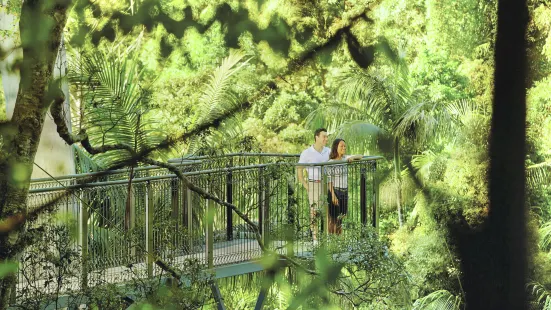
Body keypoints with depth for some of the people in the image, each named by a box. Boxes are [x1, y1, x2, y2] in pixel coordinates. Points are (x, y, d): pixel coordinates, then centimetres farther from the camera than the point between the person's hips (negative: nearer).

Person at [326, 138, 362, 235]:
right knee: (334, 219, -2)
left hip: (345, 192, 6)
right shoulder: (331, 162, -10)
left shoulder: (345, 158, 6)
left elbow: (360, 156, 11)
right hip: (335, 191, -6)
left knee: (341, 219, 10)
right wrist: (333, 195, -17)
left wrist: (352, 157, -10)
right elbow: (329, 180, -12)